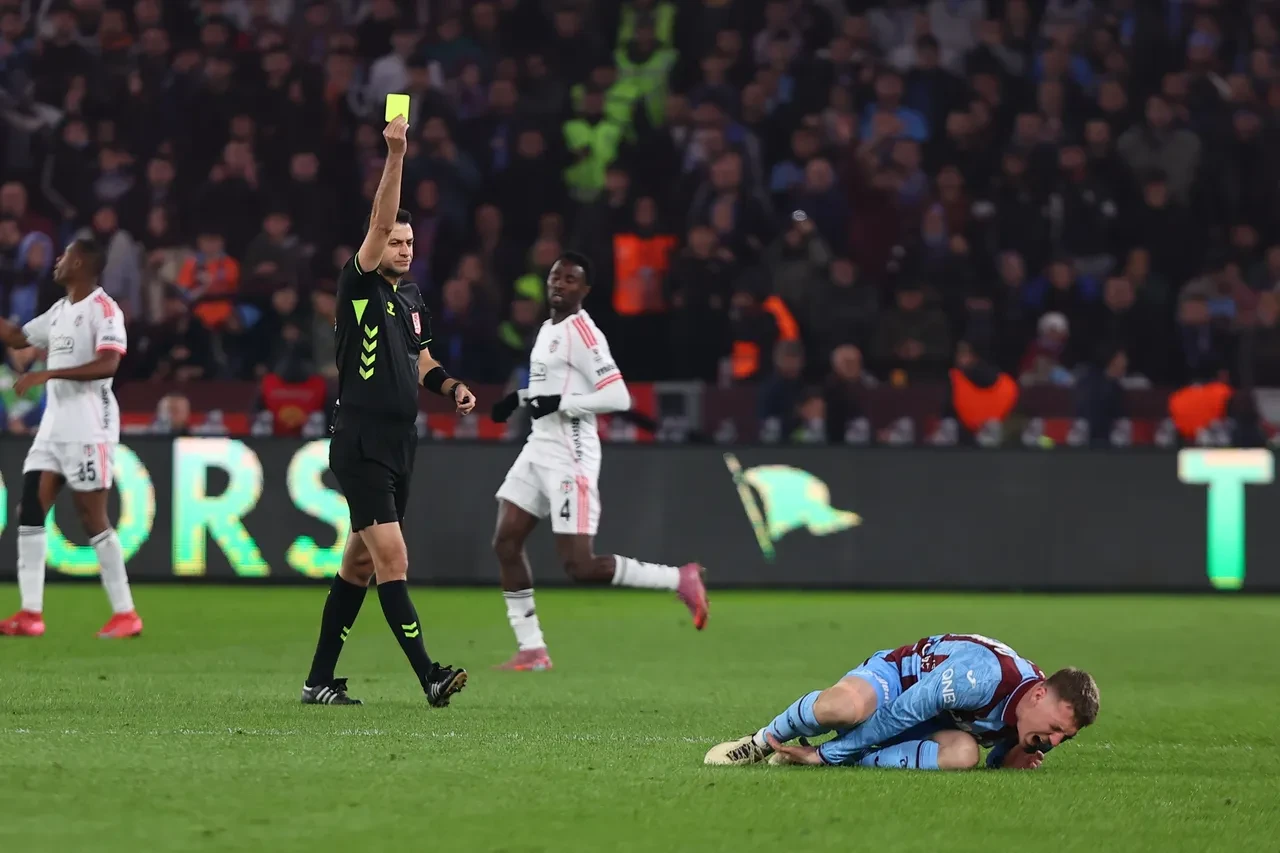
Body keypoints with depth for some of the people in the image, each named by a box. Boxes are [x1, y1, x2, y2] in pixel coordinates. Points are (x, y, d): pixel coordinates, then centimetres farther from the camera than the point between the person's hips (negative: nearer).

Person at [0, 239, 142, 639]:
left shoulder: (103, 309, -11)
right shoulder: (60, 310, 16)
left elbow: (107, 365, -23)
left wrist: (48, 374, -27)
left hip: (88, 425, -9)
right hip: (55, 422, 9)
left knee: (92, 516, -8)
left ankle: (125, 613, -2)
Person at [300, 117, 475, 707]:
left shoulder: (411, 297, 15)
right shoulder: (360, 288, -7)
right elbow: (379, 223, -20)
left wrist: (450, 387, 9)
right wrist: (396, 156, -27)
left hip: (399, 448, 8)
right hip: (360, 449, -8)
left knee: (359, 565, 11)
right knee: (392, 560, -14)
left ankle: (319, 680, 17)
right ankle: (429, 676, -20)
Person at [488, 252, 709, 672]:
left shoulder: (582, 333, -14)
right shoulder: (548, 329, 15)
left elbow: (618, 397, -22)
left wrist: (560, 403, -24)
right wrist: (520, 398, 16)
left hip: (569, 456, -9)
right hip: (539, 448, 9)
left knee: (579, 566, -11)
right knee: (506, 543, 2)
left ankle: (679, 580, 2)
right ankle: (531, 650, 7)